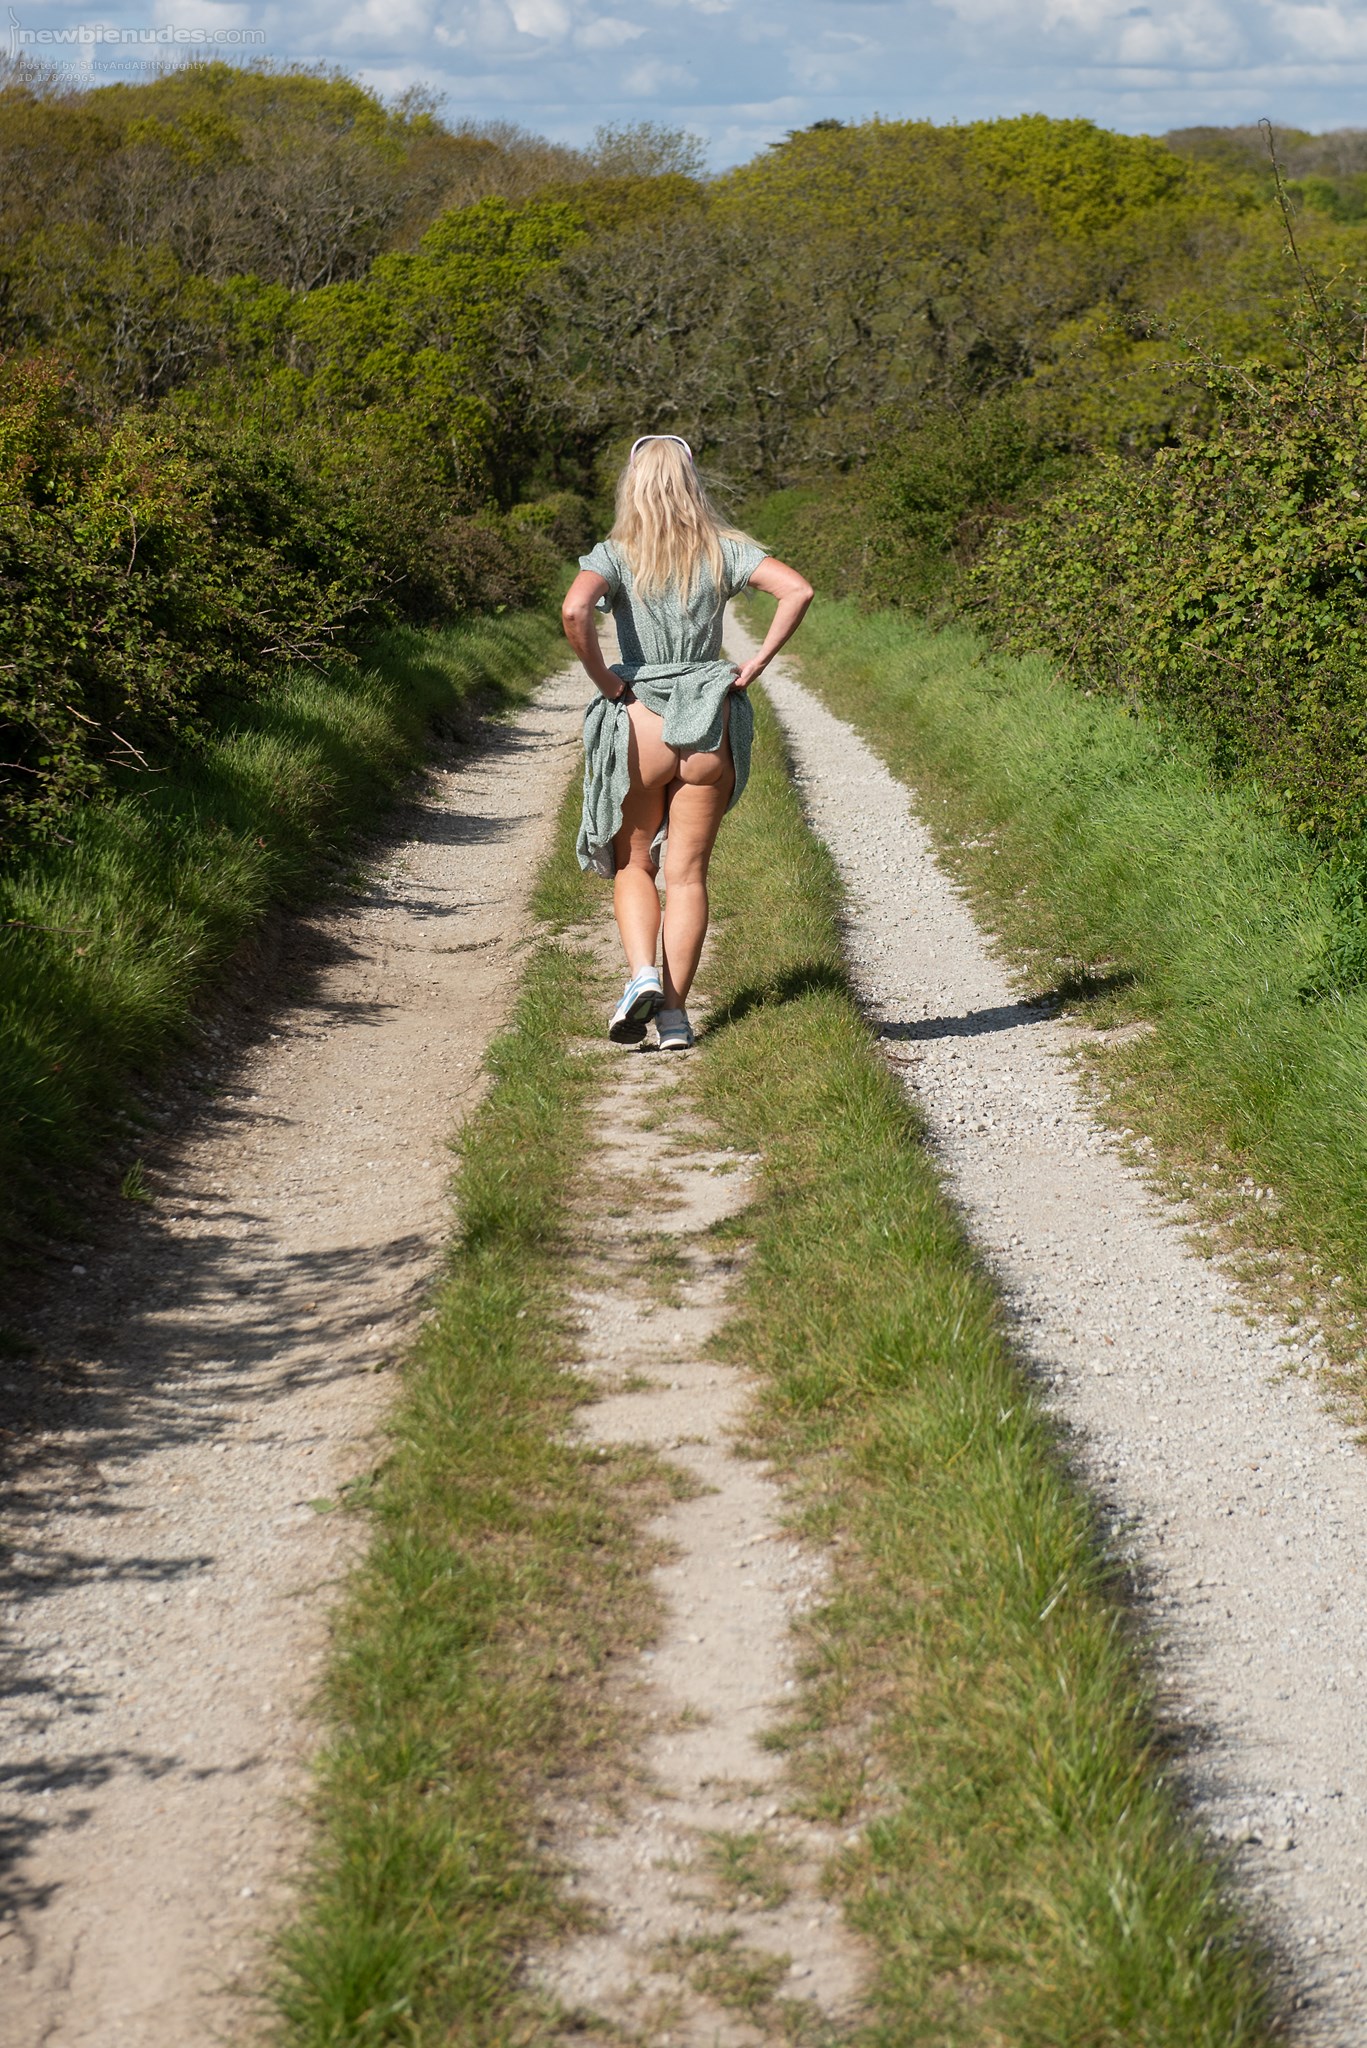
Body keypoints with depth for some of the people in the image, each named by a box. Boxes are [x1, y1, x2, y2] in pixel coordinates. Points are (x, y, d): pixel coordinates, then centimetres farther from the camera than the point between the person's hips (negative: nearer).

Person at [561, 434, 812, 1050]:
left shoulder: (615, 554, -4)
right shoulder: (724, 549, 2)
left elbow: (575, 610, -23)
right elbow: (798, 590, -10)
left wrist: (604, 680, -11)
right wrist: (755, 665, -4)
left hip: (639, 723, -1)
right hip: (709, 723, 2)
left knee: (634, 865, 15)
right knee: (687, 872, 8)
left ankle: (642, 973, -9)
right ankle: (674, 1012, 5)